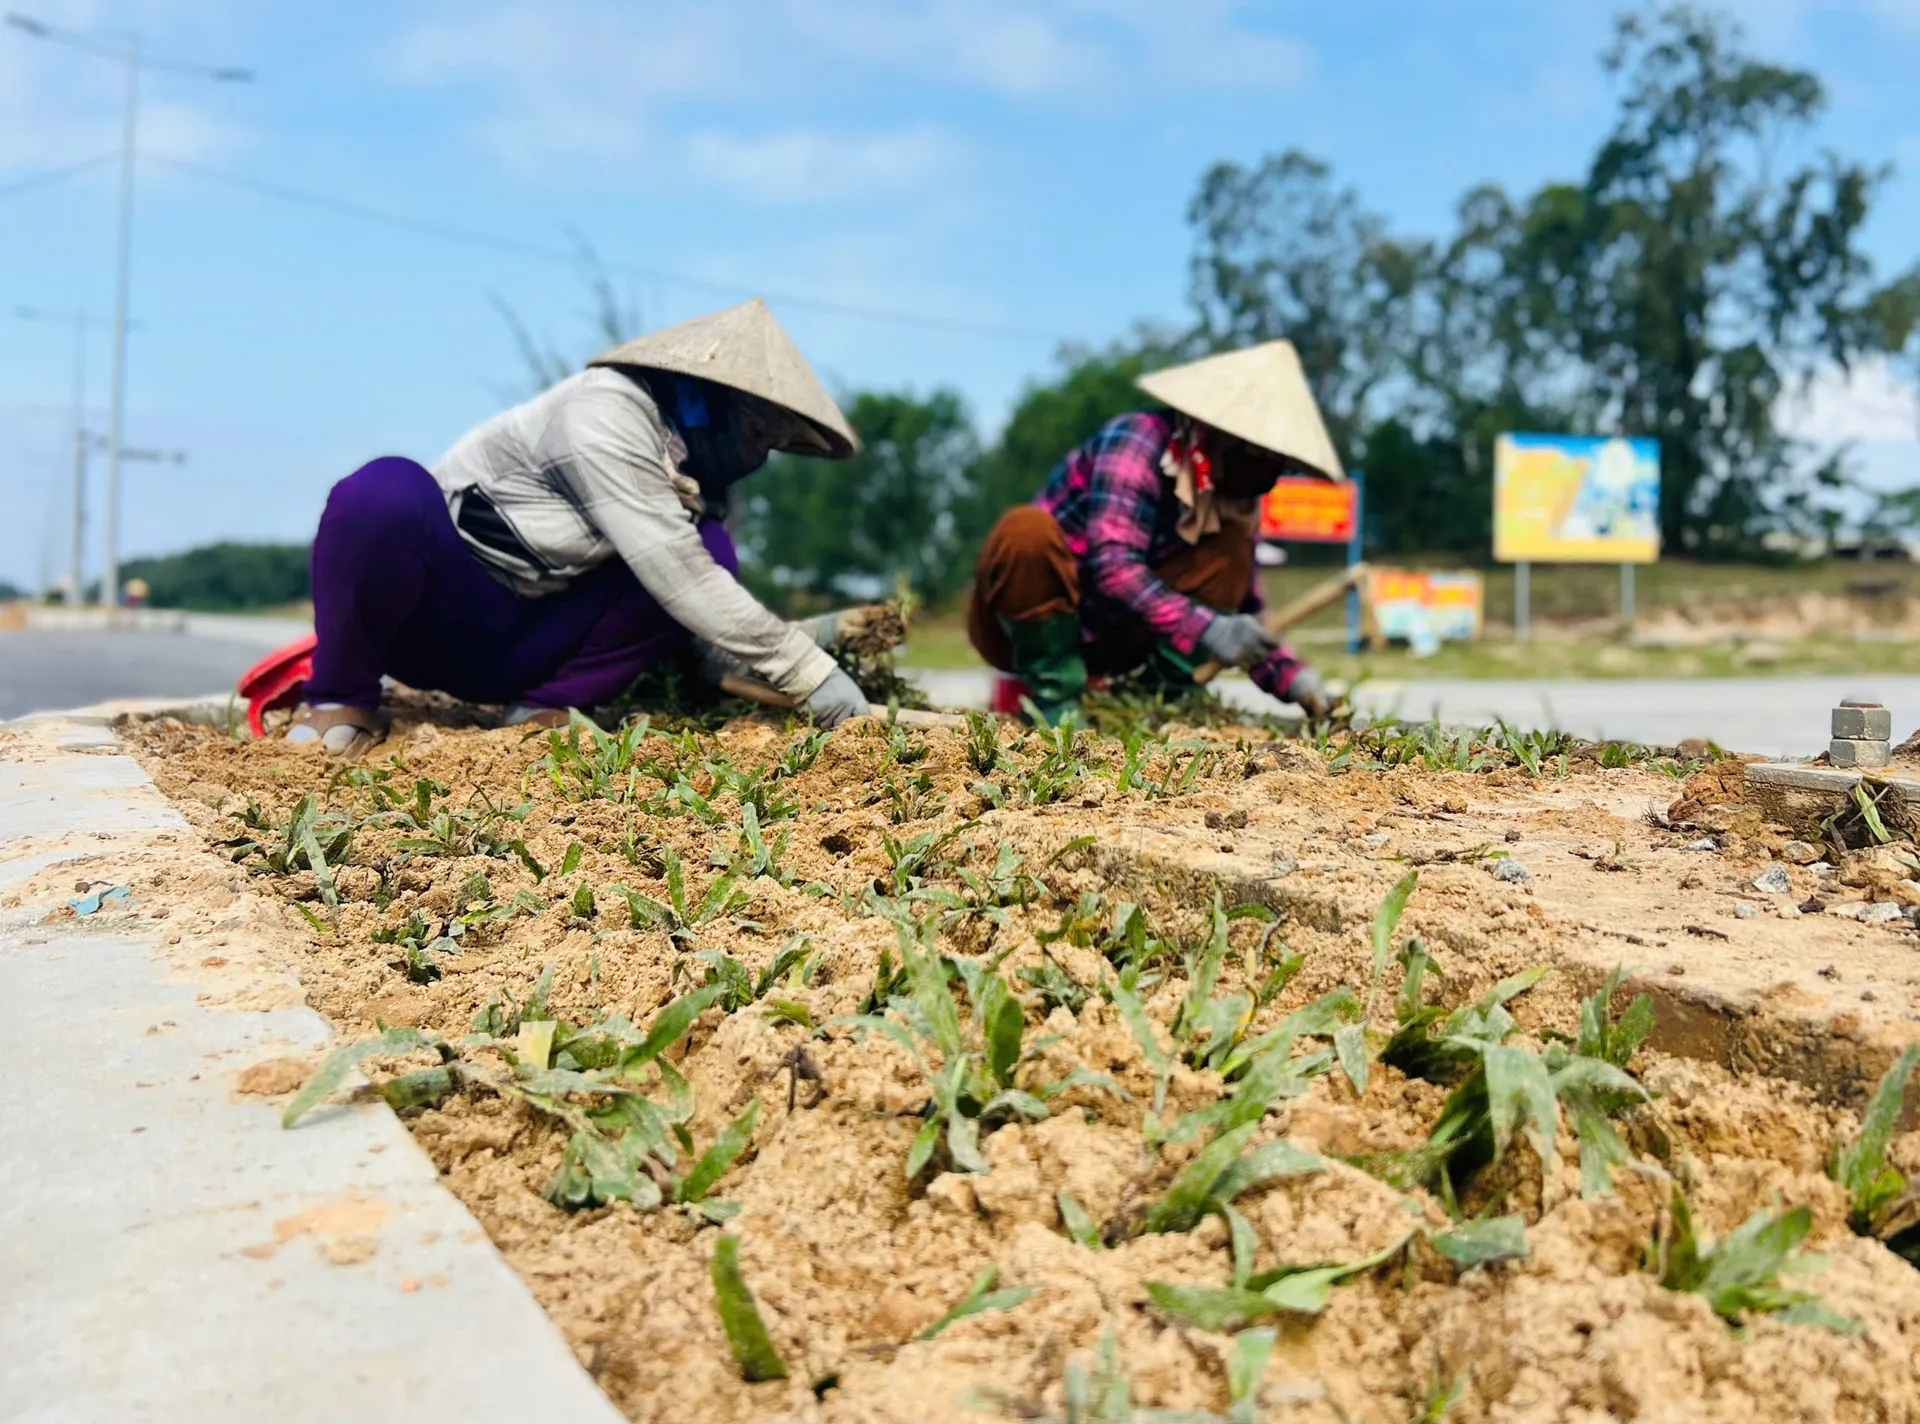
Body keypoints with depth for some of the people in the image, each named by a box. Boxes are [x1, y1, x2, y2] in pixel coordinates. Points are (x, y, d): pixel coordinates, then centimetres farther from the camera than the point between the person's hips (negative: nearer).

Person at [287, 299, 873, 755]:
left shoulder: (689, 468, 6)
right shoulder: (609, 410, -20)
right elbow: (675, 577, -28)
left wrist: (803, 637, -8)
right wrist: (806, 670, -26)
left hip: (522, 646, 7)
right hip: (432, 613, -7)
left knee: (711, 551, -9)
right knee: (388, 488, -39)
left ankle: (545, 708, -8)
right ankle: (342, 699, -16)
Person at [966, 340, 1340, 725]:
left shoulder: (1236, 501, 1)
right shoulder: (1141, 440, -20)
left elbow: (1244, 617, 2)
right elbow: (1111, 564, -31)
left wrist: (1294, 679, -15)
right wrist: (1206, 629, -39)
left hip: (1108, 634, 6)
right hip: (1018, 628, -6)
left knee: (1231, 547, -8)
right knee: (1029, 529, -37)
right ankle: (1055, 693, -21)